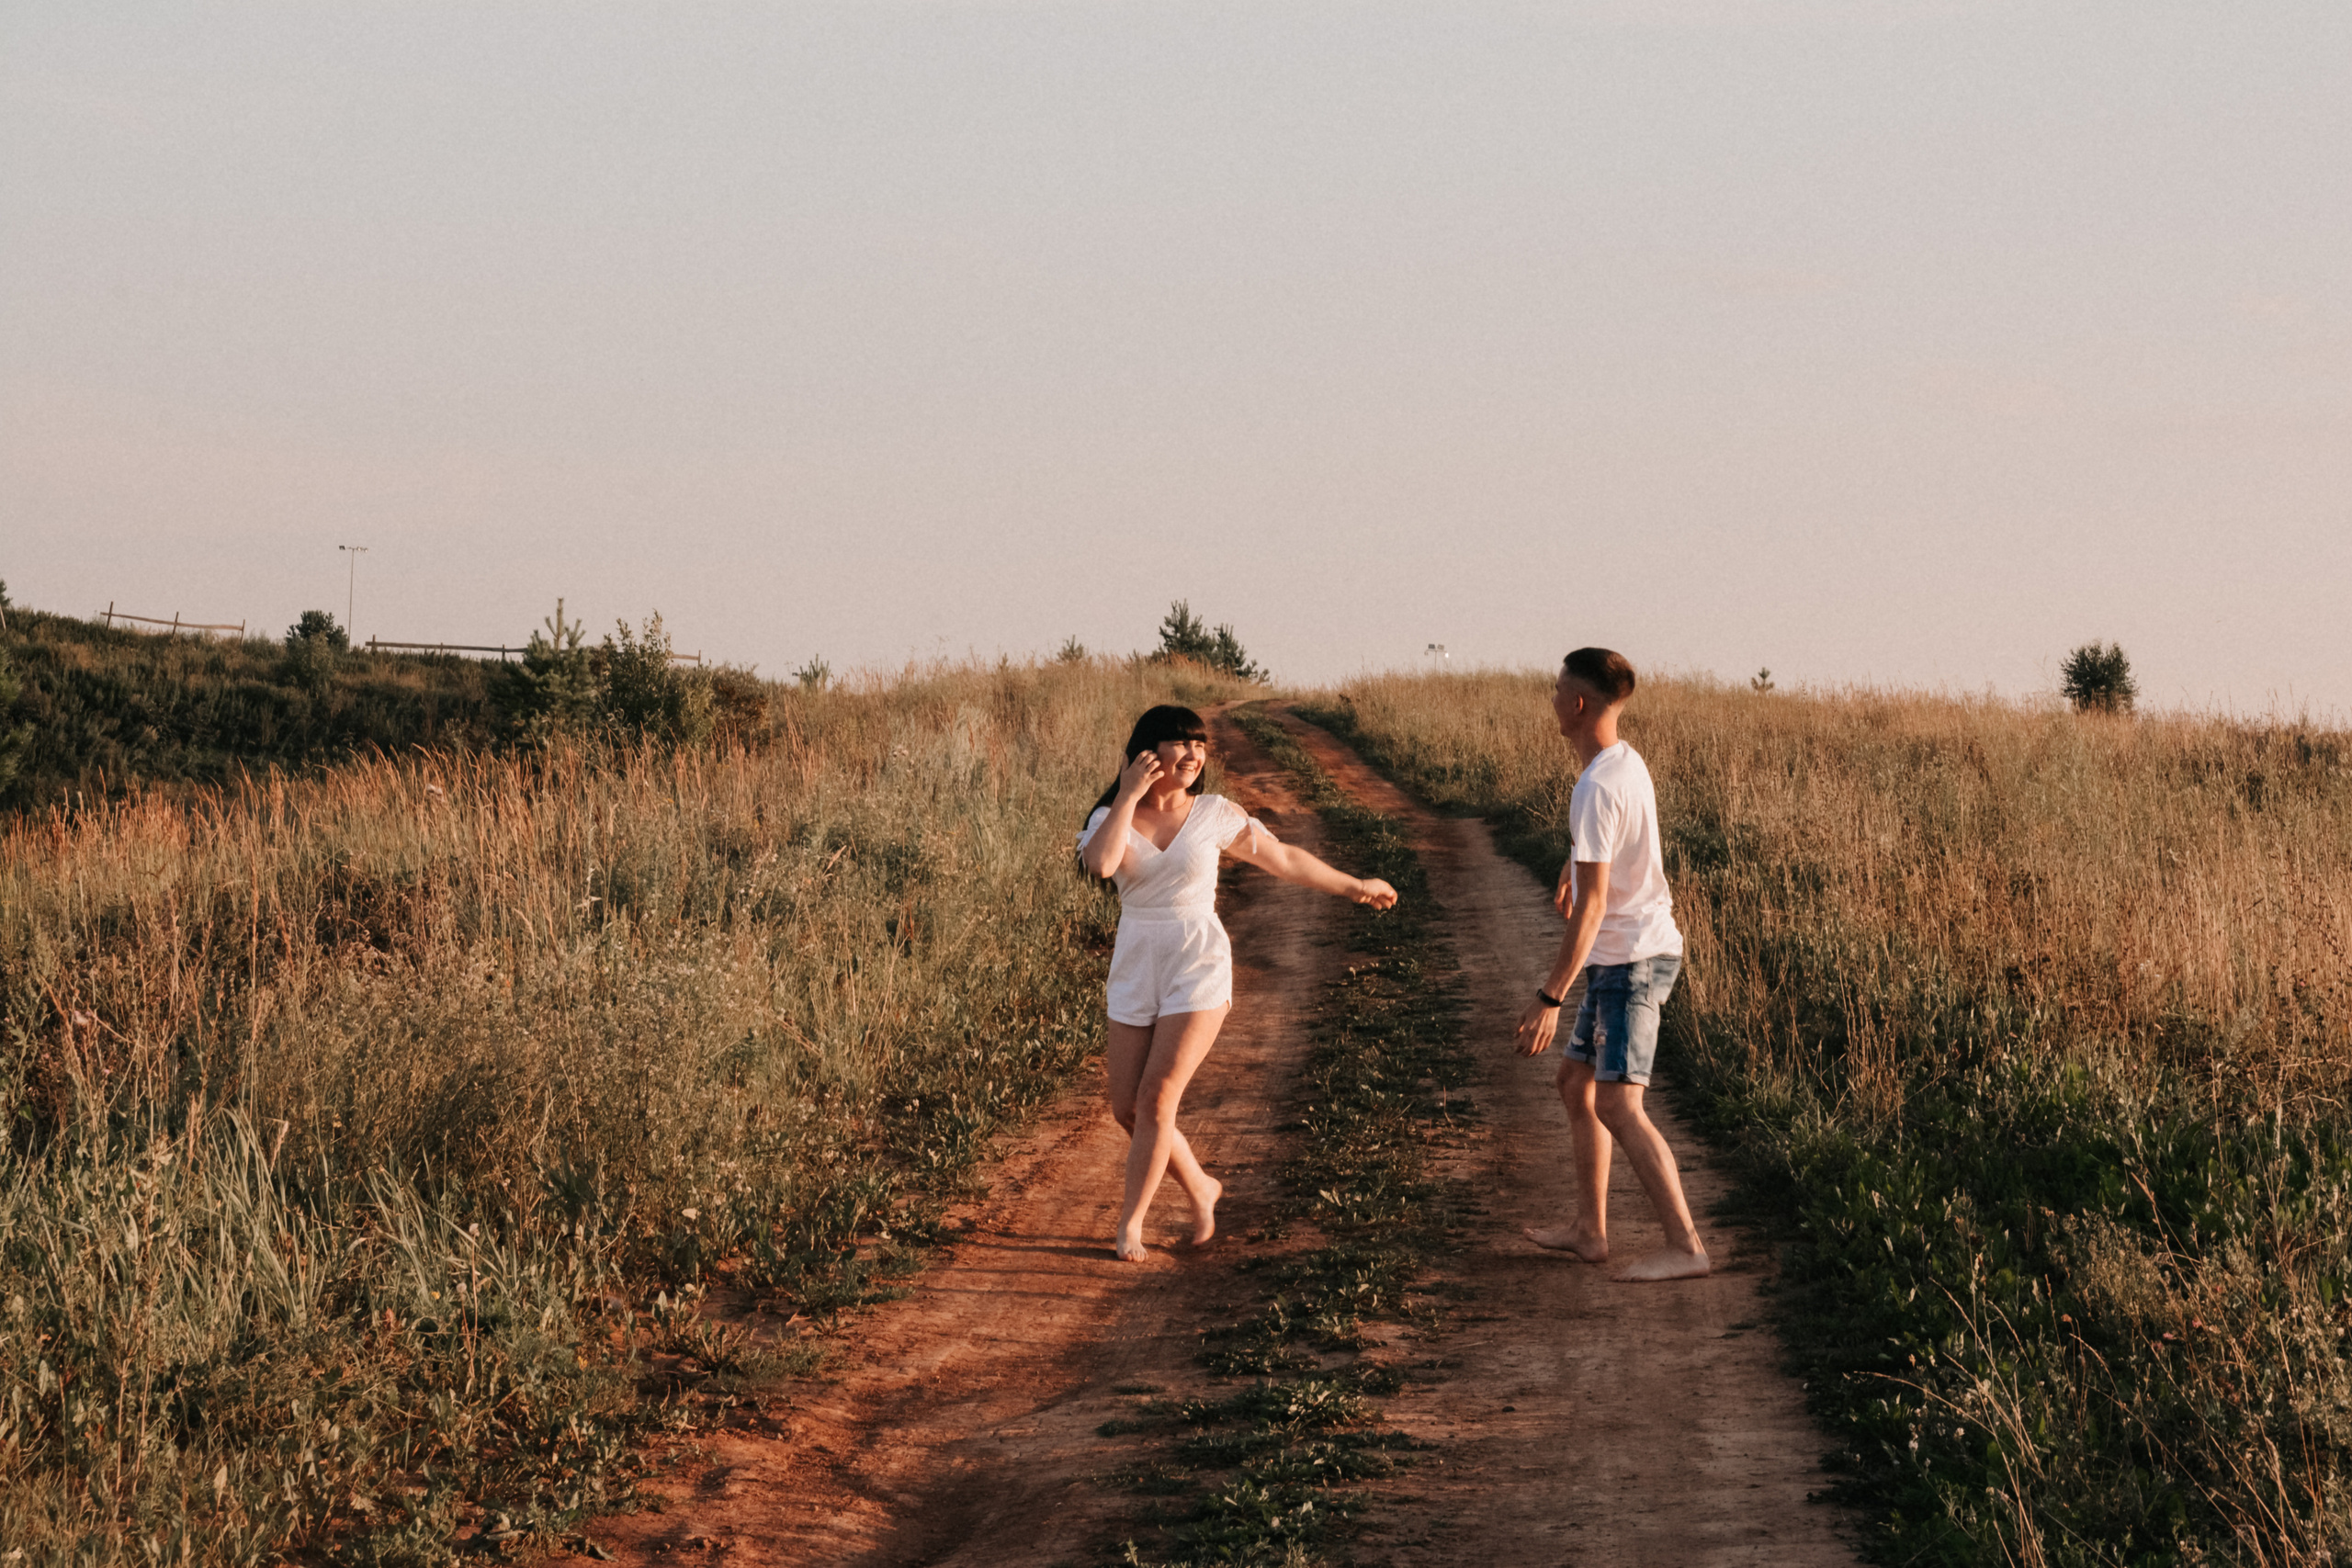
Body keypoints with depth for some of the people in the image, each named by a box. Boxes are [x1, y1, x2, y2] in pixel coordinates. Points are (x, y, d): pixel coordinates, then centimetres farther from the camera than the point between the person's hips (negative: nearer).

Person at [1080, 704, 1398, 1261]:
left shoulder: (1215, 815, -1)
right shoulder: (1111, 817, 0)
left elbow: (1283, 859, 14)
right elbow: (1100, 863, -24)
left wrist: (1353, 886, 22)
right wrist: (1129, 796, -18)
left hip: (1199, 969, -3)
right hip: (1135, 971, 3)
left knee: (1156, 1098, -15)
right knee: (1127, 1110, 3)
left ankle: (1130, 1220, -5)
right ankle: (1200, 1189, 27)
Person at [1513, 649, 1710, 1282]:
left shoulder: (1596, 790, -22)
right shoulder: (1626, 762, 8)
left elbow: (1592, 905, -25)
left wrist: (1549, 997, -25)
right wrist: (1575, 863, 50)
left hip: (1630, 960, -10)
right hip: (1628, 957, 10)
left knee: (1617, 1106, -14)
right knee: (1576, 1081, 19)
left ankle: (1685, 1246, -17)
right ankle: (1589, 1229, 25)